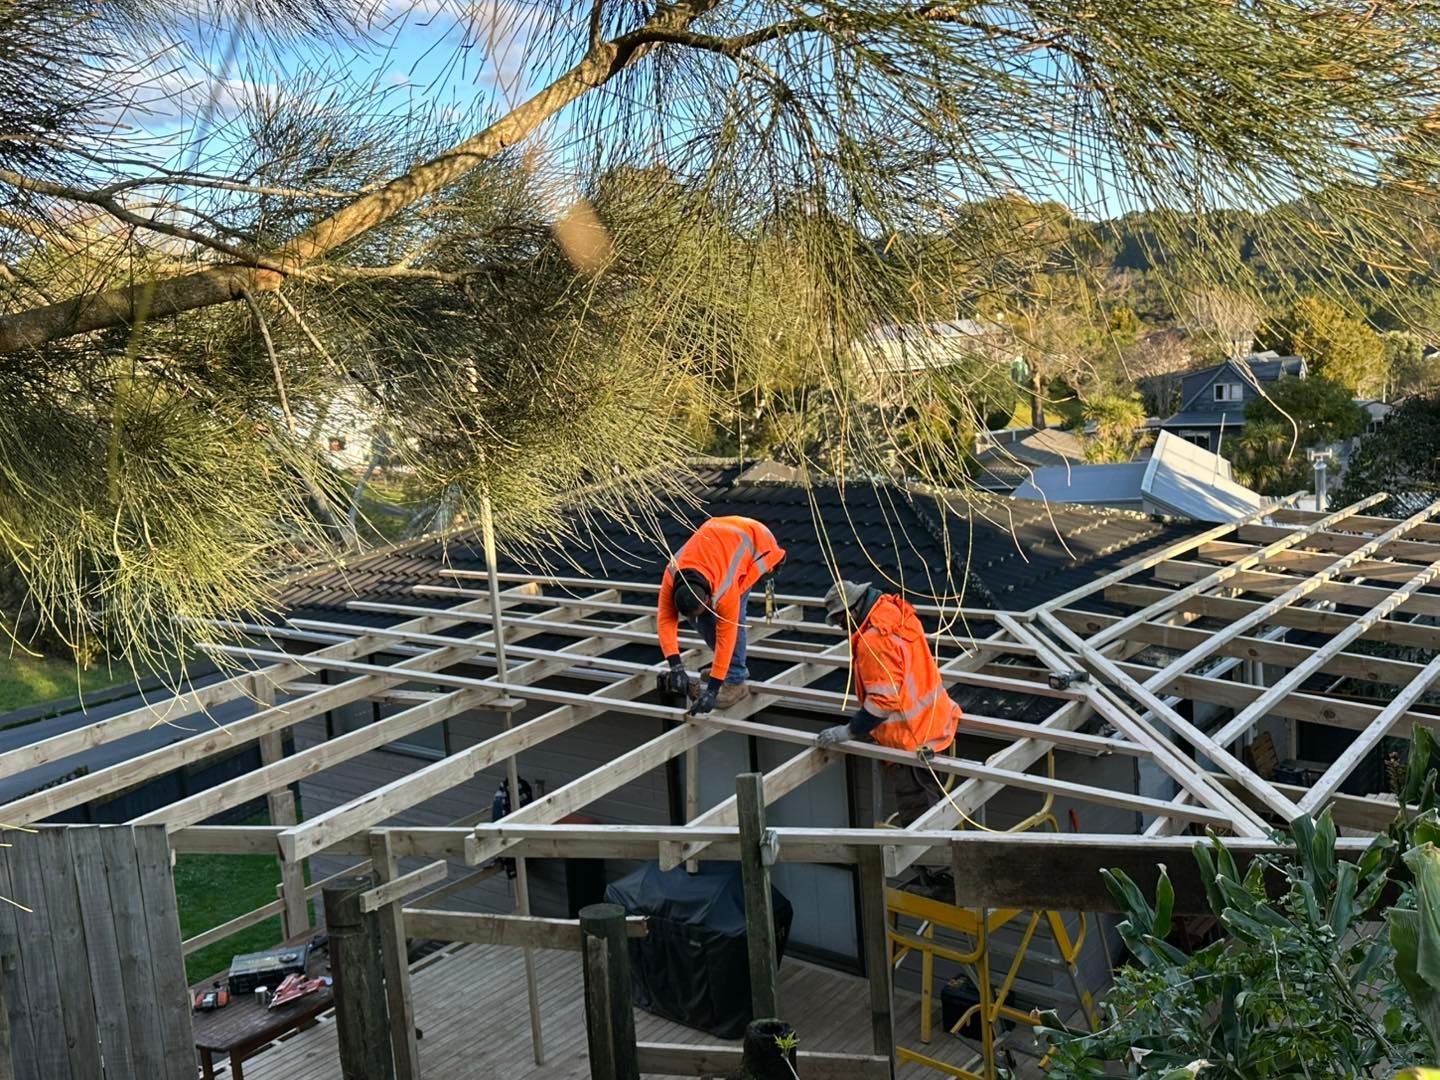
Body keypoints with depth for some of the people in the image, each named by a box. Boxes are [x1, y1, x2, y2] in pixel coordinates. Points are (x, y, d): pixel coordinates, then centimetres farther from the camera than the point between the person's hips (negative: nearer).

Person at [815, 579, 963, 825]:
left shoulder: (874, 641, -27)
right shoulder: (896, 612, 2)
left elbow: (884, 700, -27)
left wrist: (848, 731, -19)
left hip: (913, 737, -10)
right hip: (932, 721, 10)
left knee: (914, 807, 3)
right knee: (927, 797, 23)